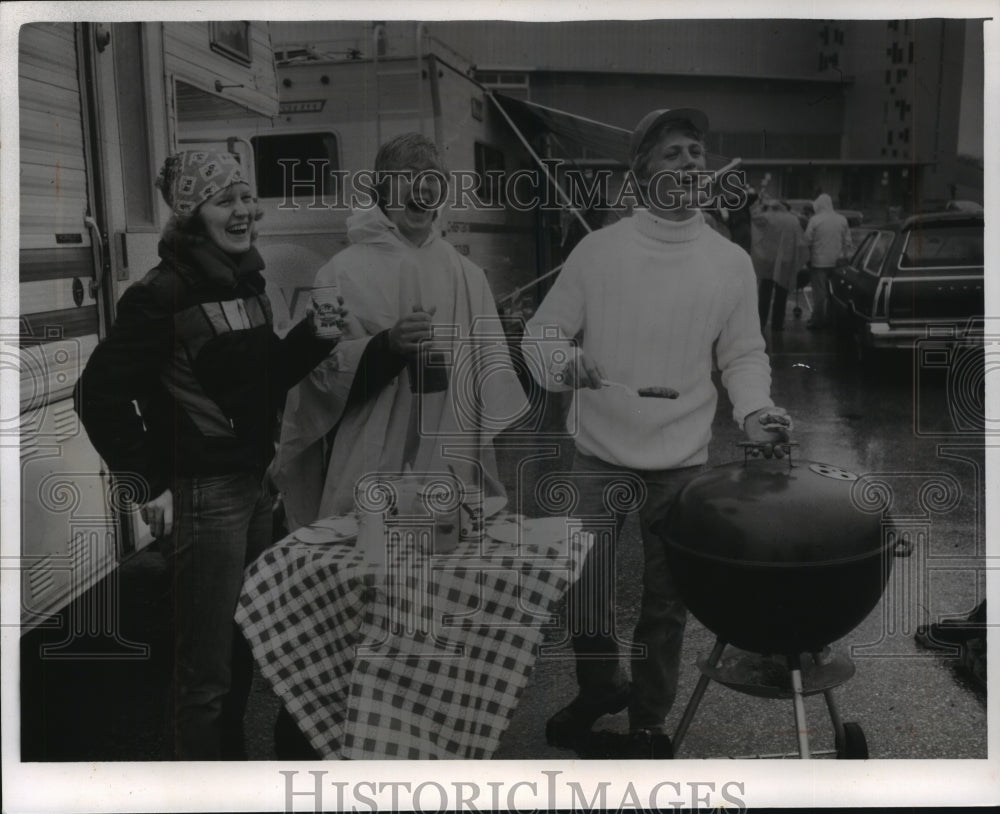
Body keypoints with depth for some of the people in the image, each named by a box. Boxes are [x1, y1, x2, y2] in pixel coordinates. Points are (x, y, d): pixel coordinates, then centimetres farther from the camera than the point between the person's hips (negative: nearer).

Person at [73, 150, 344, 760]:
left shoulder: (247, 282, 7)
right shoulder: (164, 293, -16)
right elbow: (100, 393, -18)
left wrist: (314, 336, 1)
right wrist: (150, 484, -15)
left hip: (254, 485, 8)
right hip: (203, 496, -8)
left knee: (242, 651, 21)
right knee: (207, 669, 2)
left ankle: (233, 762, 40)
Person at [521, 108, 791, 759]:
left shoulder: (732, 263, 0)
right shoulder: (599, 250, -4)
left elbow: (743, 355, 6)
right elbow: (542, 330, 0)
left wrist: (754, 412, -12)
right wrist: (564, 362, -21)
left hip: (683, 462, 1)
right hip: (601, 458, -1)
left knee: (666, 599, 12)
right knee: (586, 590, 6)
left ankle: (650, 717, 34)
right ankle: (600, 688, 36)